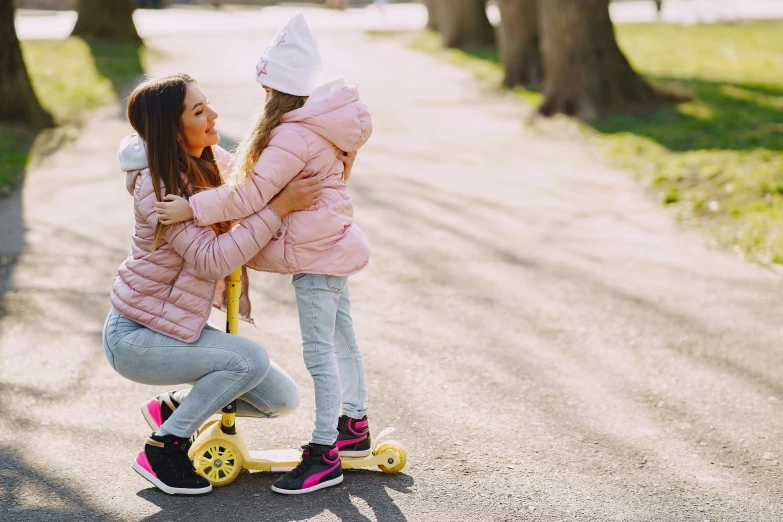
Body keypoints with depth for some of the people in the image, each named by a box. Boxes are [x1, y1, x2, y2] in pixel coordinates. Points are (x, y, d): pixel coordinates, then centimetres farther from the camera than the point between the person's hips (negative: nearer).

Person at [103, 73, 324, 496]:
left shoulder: (211, 161, -1)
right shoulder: (157, 187, -25)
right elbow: (212, 259, -32)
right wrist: (280, 207, -33)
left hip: (176, 324, 8)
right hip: (134, 335, -8)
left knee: (282, 400, 1)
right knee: (249, 360, -28)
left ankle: (171, 408, 17)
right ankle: (160, 450, -11)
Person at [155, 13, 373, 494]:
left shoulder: (296, 136, -23)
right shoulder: (317, 122, 9)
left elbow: (251, 193, -27)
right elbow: (266, 180, 14)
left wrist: (193, 208, -25)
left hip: (316, 254, -11)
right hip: (332, 243, 11)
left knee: (319, 351, -5)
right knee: (342, 338, 20)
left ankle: (324, 455, 2)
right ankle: (355, 426, 34)